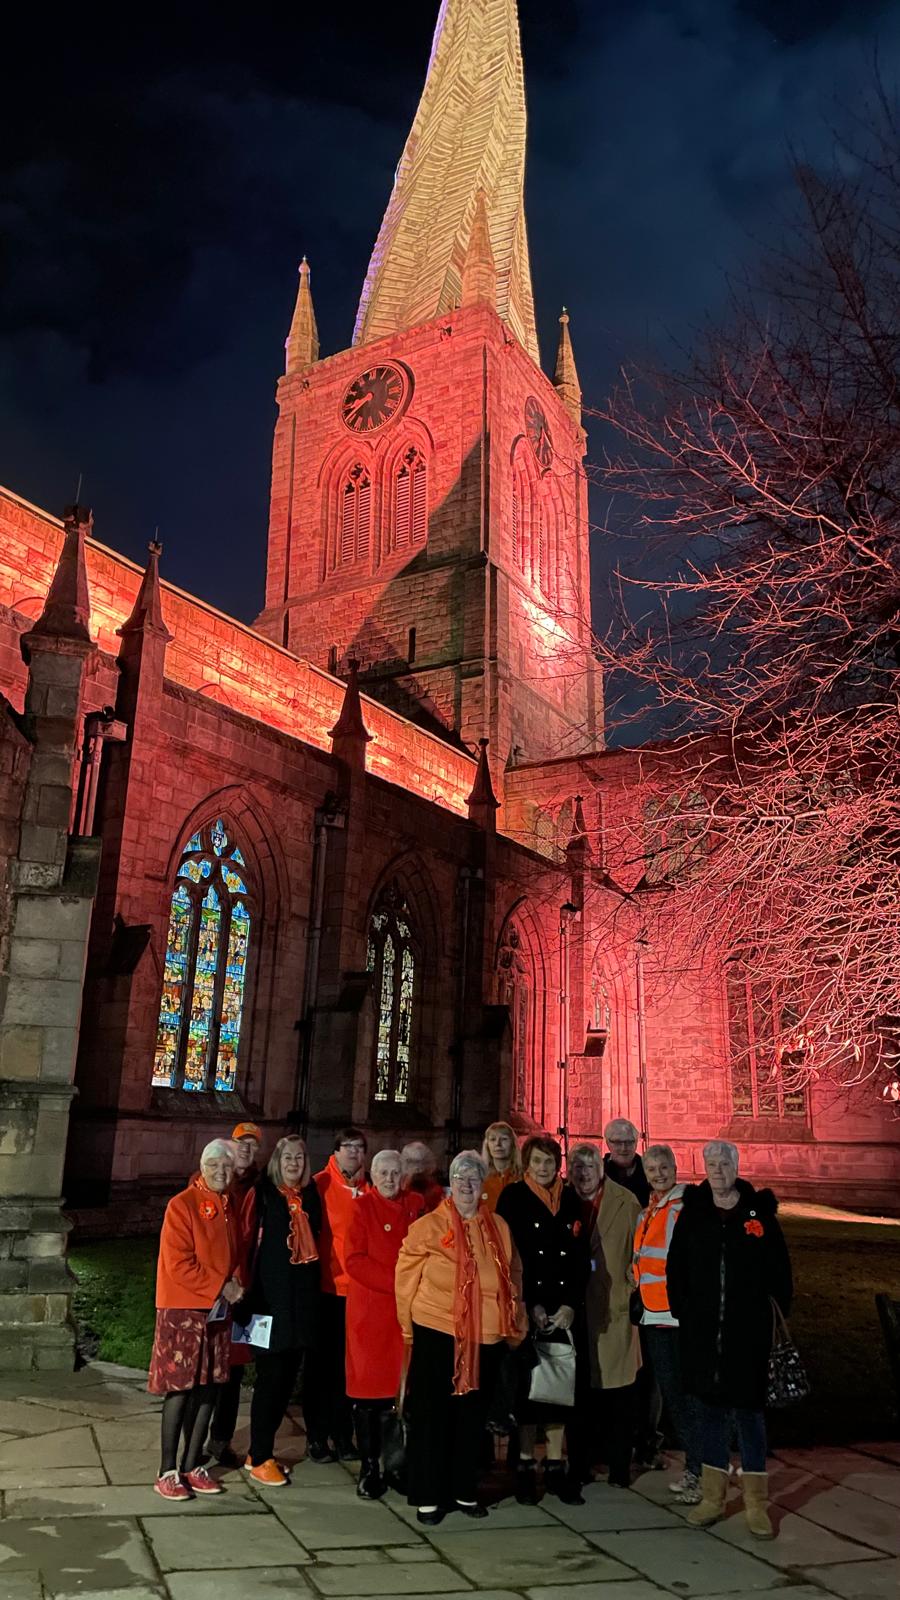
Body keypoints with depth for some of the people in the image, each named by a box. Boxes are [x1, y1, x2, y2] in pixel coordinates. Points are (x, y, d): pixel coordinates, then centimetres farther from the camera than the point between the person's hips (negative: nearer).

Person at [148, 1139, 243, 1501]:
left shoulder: (230, 1207, 8)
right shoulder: (182, 1205, -11)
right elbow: (179, 1265, -16)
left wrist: (236, 1284, -5)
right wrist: (221, 1286, -15)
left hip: (219, 1311, 6)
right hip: (183, 1310, -6)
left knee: (208, 1388, 9)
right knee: (180, 1389, -2)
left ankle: (192, 1466, 20)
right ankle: (167, 1472, 8)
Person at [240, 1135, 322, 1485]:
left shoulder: (310, 1195, 10)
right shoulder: (264, 1194, -5)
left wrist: (315, 1288, 9)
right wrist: (249, 1290, -12)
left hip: (303, 1296, 5)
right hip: (271, 1295, -5)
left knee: (288, 1376, 11)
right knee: (271, 1376, -1)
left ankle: (263, 1451, 24)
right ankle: (259, 1458, 12)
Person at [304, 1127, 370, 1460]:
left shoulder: (368, 1190, 5)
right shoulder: (320, 1184, -7)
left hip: (358, 1287, 3)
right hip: (326, 1285, -3)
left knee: (347, 1363, 11)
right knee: (321, 1361, 8)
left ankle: (342, 1434, 25)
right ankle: (316, 1436, 20)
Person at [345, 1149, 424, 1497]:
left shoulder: (416, 1204, 10)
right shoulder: (362, 1207, 0)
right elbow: (355, 1260, -7)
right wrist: (397, 1282, -14)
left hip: (408, 1308, 3)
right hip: (370, 1308, -2)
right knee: (369, 1389, 0)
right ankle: (369, 1467, 11)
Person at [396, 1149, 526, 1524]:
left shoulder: (499, 1228, 6)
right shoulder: (428, 1227, -6)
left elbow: (513, 1277, 15)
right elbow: (406, 1278, -1)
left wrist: (515, 1327, 14)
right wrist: (409, 1327, 1)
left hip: (484, 1338, 4)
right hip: (436, 1334, -3)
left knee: (472, 1416, 14)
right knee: (431, 1416, 5)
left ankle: (464, 1491, 29)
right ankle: (427, 1497, 18)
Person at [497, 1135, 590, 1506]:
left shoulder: (570, 1200, 8)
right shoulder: (513, 1197, -2)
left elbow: (581, 1257, 6)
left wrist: (571, 1305, -4)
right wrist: (530, 1306, -10)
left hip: (564, 1310, 3)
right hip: (527, 1308, -3)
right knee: (527, 1386, 1)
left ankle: (556, 1467, 16)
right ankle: (526, 1467, 14)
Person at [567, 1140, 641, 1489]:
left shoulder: (626, 1203, -4)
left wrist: (630, 1291, -5)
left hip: (615, 1312, -2)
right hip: (577, 1312, 3)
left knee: (619, 1399, 4)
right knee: (580, 1393, 10)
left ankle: (619, 1468, 18)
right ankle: (580, 1464, 24)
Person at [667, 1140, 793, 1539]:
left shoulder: (759, 1211, -2)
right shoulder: (691, 1213, 2)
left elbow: (779, 1271, 1)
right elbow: (676, 1267, 7)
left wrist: (780, 1318, -3)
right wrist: (680, 1312, 2)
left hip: (748, 1330, -2)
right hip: (701, 1331, 2)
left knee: (748, 1409, 5)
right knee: (709, 1408, 10)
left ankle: (756, 1503, 16)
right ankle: (713, 1496, 22)